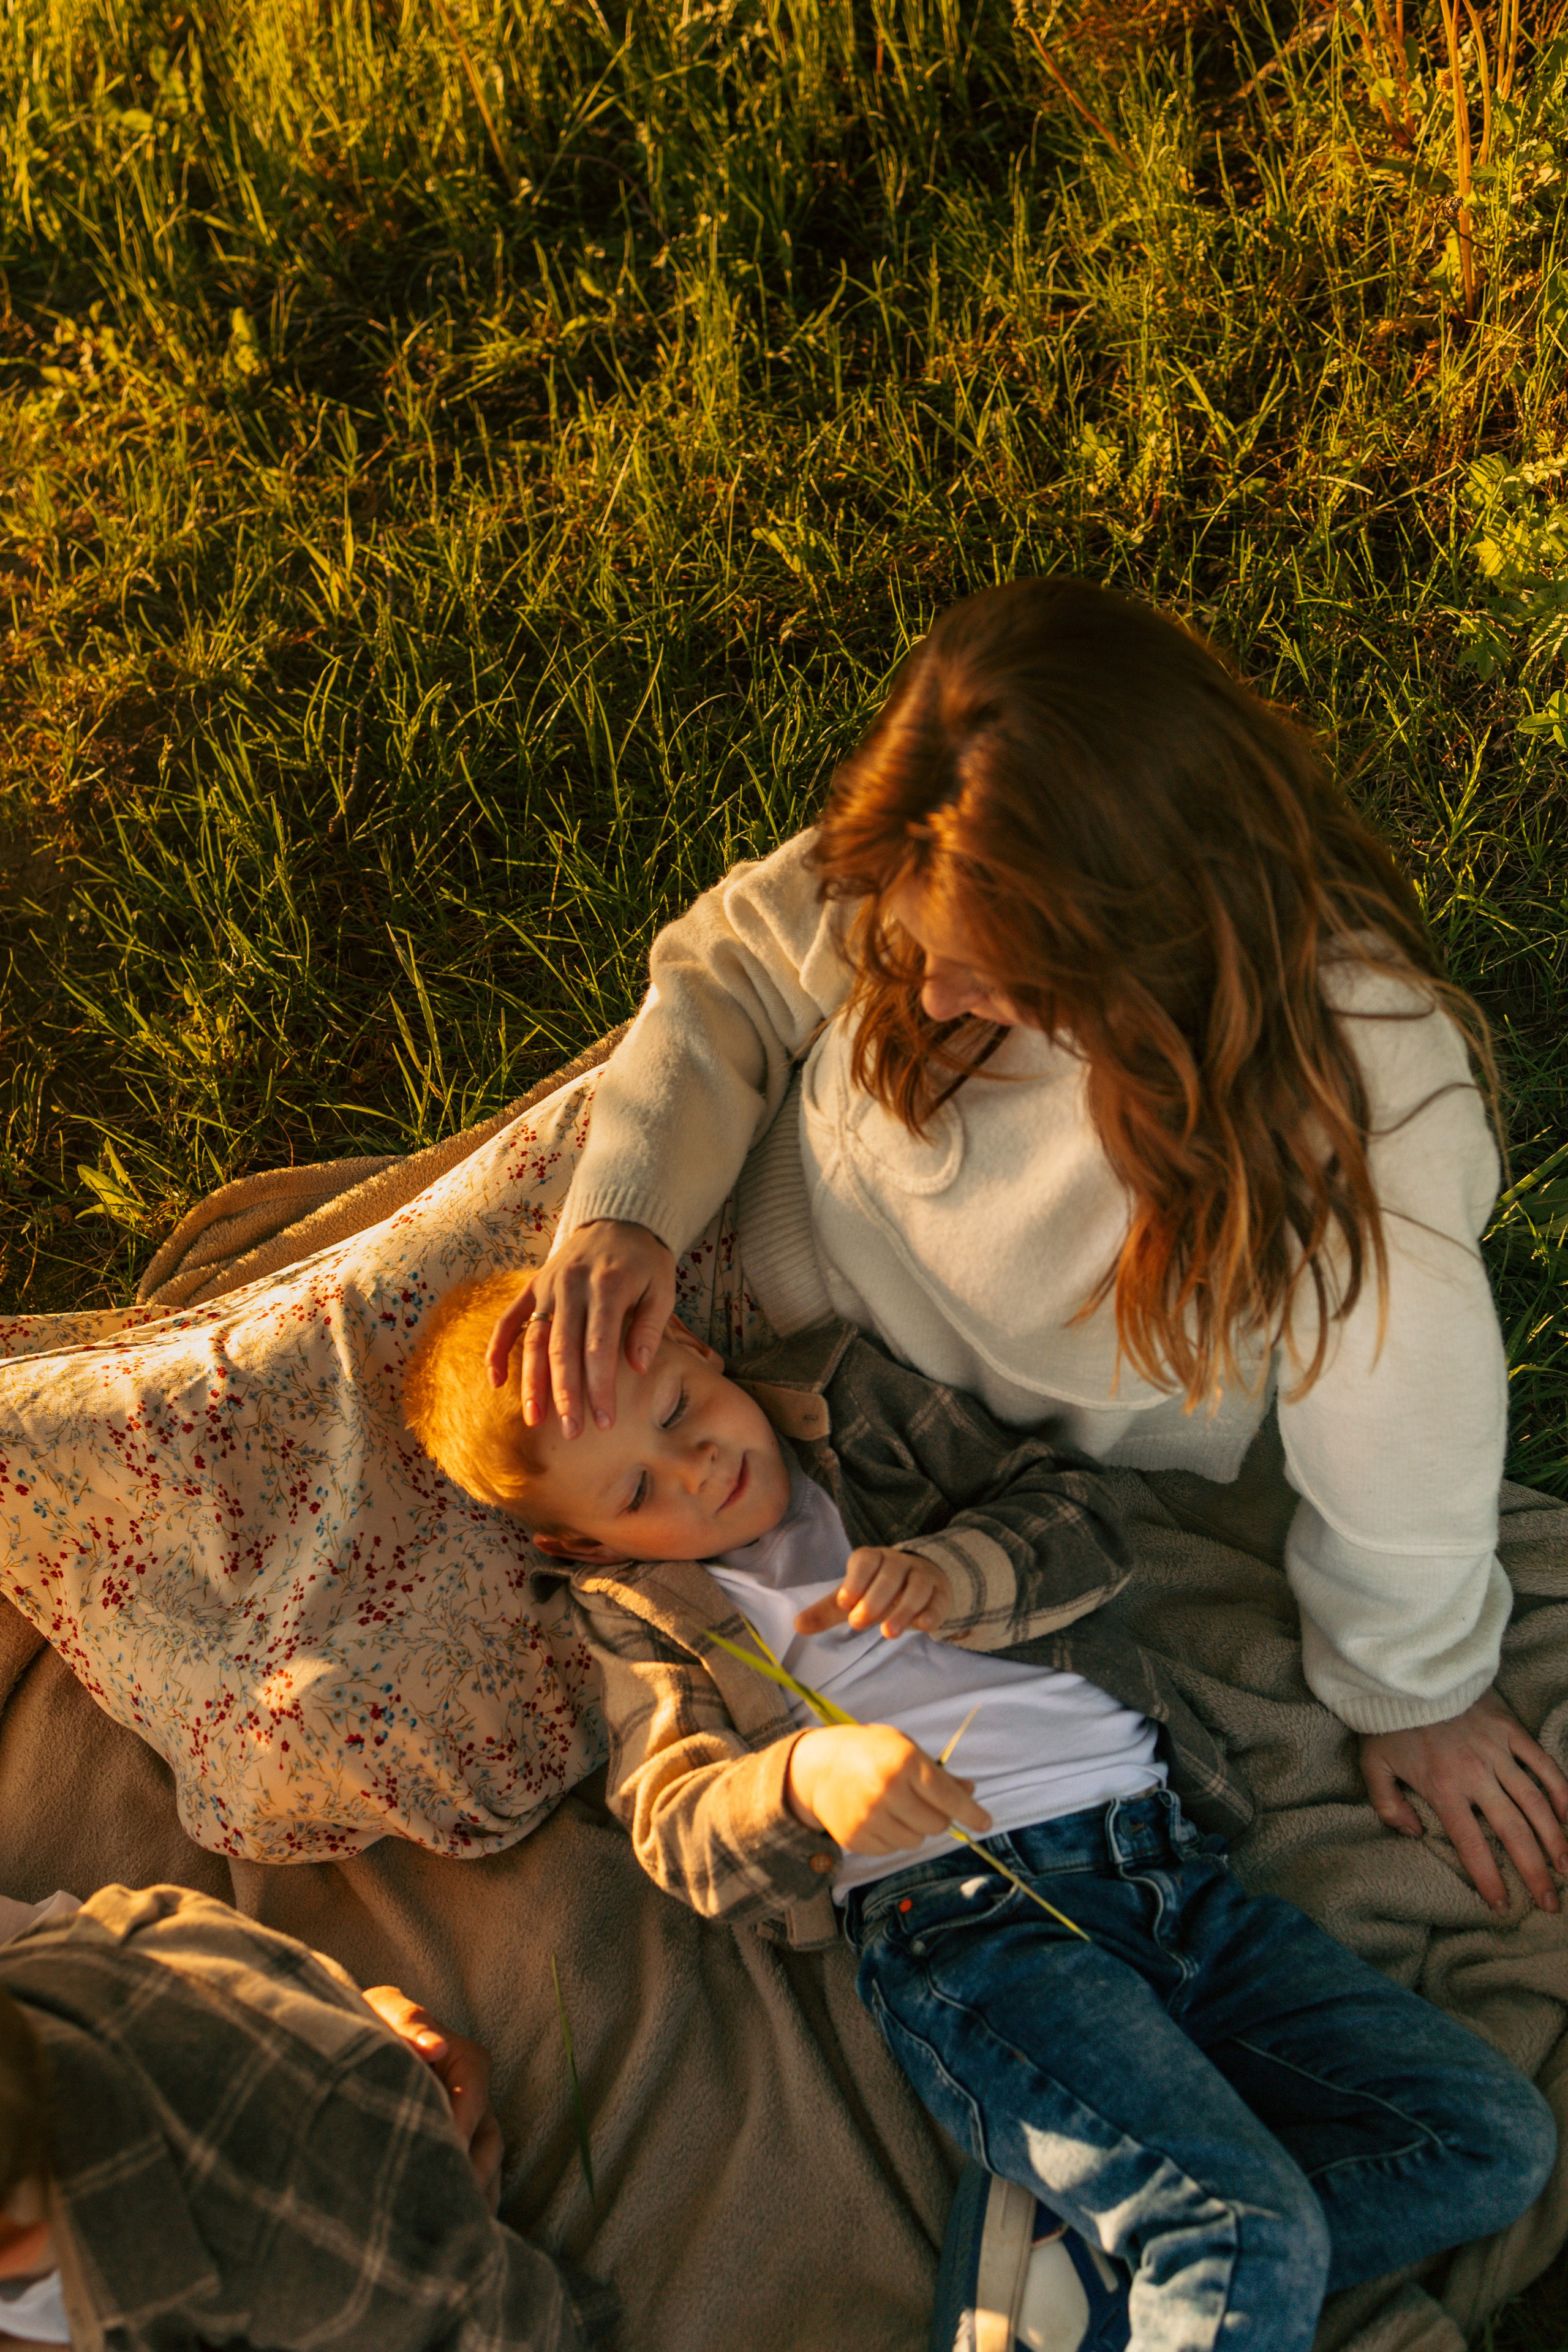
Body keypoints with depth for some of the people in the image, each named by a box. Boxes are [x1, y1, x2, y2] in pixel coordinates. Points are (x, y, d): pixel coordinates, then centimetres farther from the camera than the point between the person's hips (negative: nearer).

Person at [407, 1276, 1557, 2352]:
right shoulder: (636, 1607, 9)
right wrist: (804, 1780, -27)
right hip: (956, 1908, -5)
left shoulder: (853, 1391, 15)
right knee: (1250, 2236, -27)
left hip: (1166, 1850, 6)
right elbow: (680, 1832, -4)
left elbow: (1085, 1508, 11)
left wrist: (952, 1572, -10)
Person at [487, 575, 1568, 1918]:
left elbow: (1397, 1442, -26)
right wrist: (627, 1206, -30)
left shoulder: (1349, 1090, -42)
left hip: (1090, 1452, -2)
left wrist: (1417, 1695, -8)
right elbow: (730, 966, -13)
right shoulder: (912, 882, -33)